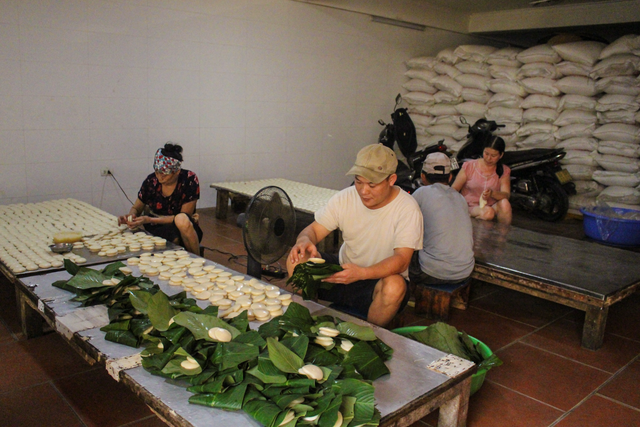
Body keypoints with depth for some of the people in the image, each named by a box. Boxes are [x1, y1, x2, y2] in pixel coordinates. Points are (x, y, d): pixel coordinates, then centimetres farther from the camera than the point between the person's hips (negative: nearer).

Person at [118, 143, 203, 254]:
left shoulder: (190, 180, -13)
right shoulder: (151, 181, -4)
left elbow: (184, 217, -13)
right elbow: (136, 208, 12)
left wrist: (149, 220, -20)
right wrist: (130, 216, -13)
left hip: (186, 228, 0)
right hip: (158, 229, 0)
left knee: (182, 220, -38)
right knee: (174, 238, -37)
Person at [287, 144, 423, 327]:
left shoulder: (407, 209, -18)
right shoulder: (345, 198, -6)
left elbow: (401, 260, -26)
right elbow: (313, 229, -3)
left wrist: (361, 273, -43)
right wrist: (304, 240, -29)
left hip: (379, 279, -3)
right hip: (342, 271, 4)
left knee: (394, 286, -37)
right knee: (297, 258, -18)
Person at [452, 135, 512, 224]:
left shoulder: (504, 171, 9)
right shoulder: (469, 166, 3)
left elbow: (506, 195, -7)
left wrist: (492, 193, -30)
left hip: (493, 207, 4)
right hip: (470, 208, -3)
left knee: (504, 203, -30)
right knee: (488, 212, -36)